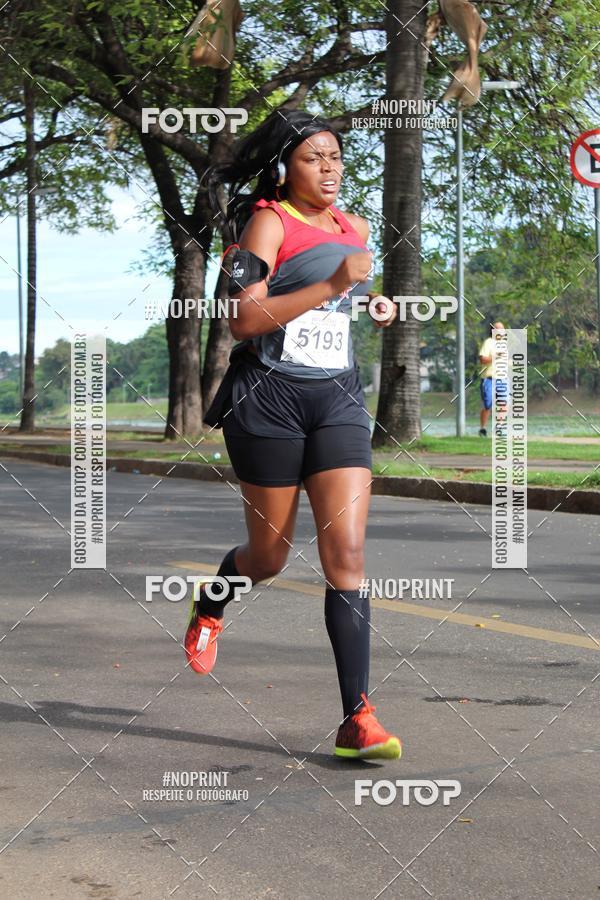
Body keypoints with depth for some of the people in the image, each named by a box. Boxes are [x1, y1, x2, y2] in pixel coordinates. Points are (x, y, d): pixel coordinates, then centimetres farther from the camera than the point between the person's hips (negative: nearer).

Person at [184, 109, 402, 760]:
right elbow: (244, 319, -19)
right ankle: (210, 605, 46)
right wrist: (332, 285, -24)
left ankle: (357, 719, -8)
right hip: (268, 396, -4)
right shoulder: (268, 222, -6)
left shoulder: (354, 229, 13)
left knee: (346, 555, -9)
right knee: (268, 557, 9)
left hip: (338, 399, 4)